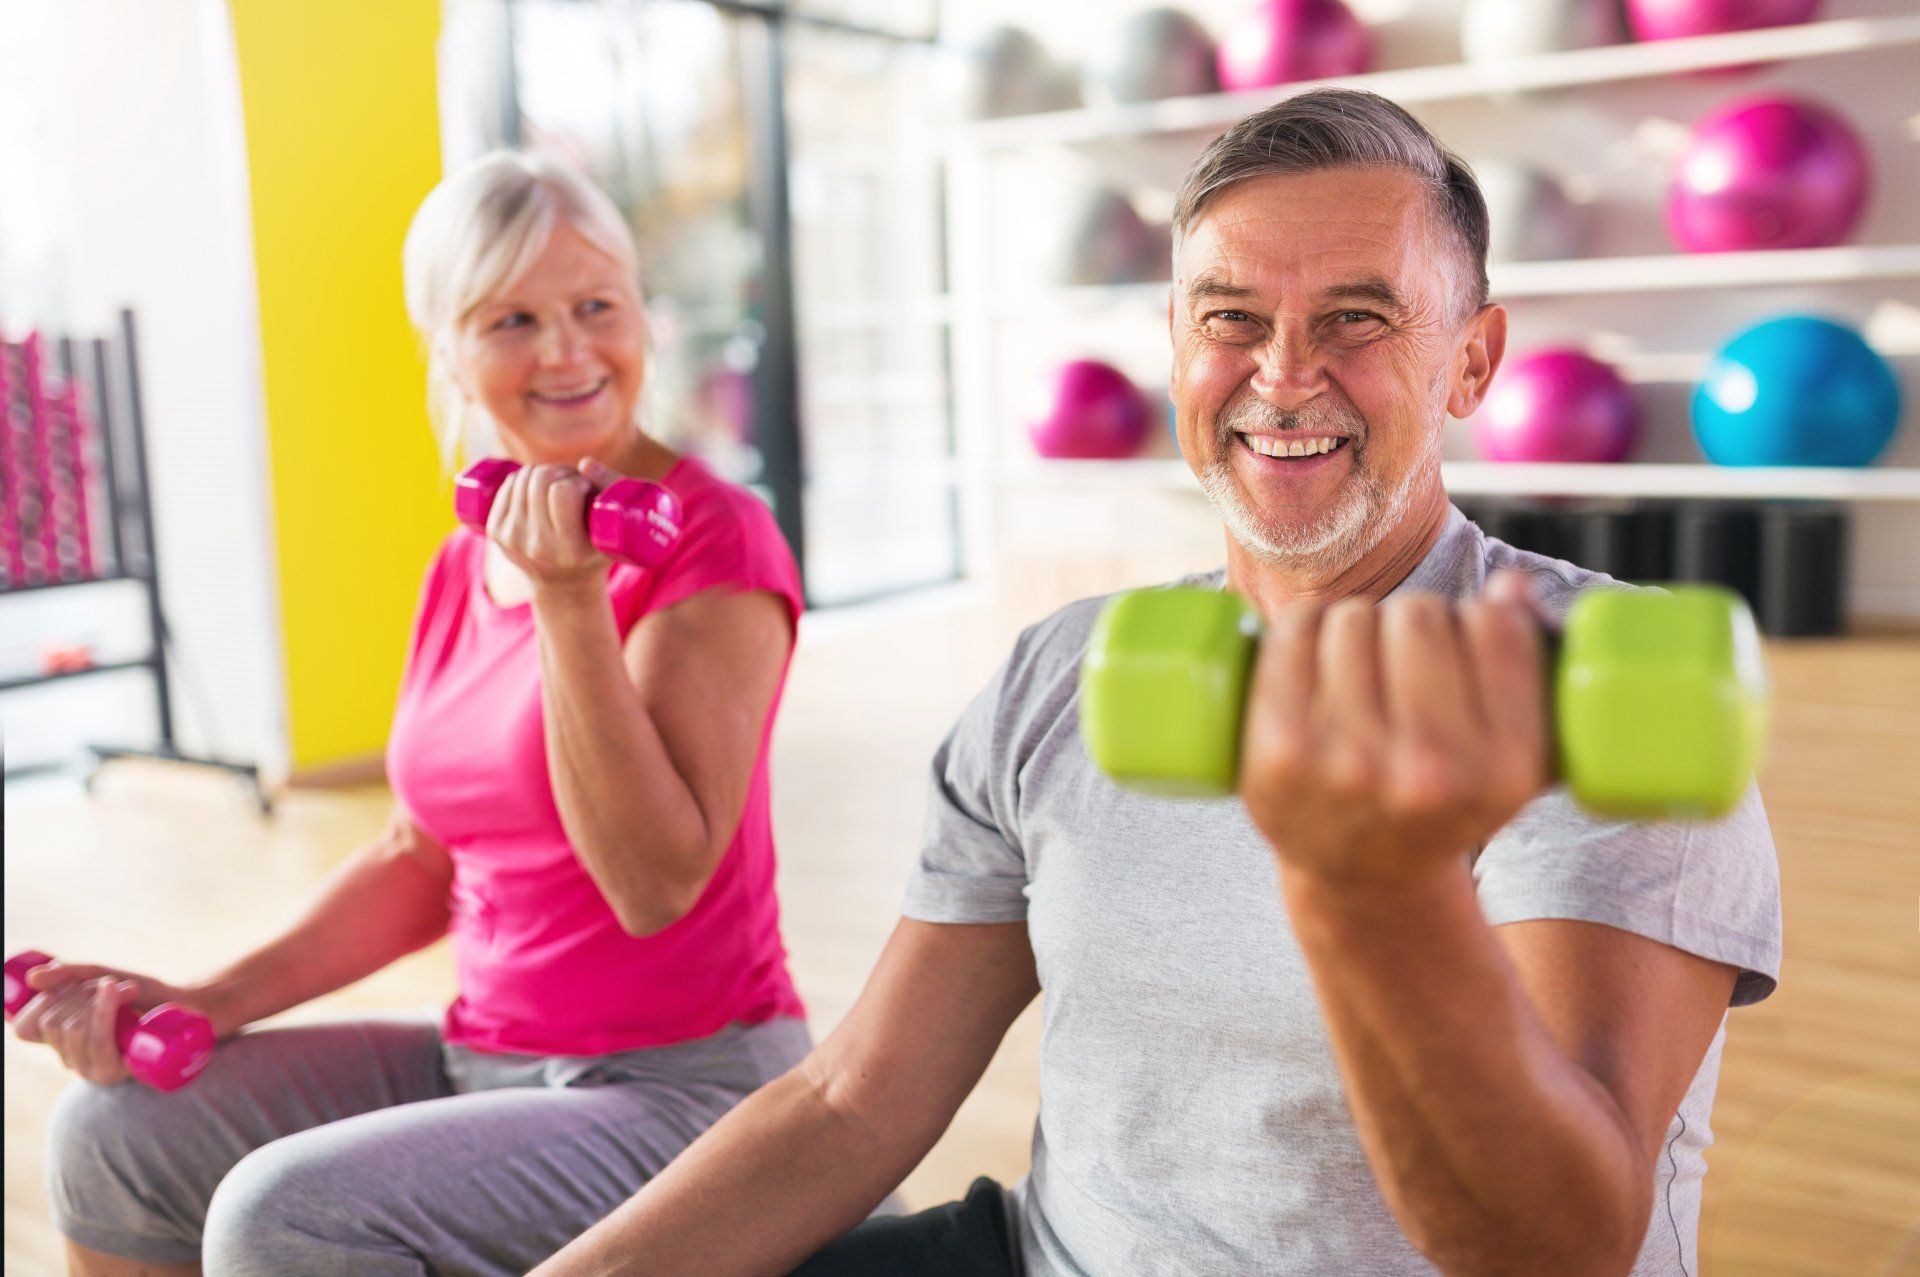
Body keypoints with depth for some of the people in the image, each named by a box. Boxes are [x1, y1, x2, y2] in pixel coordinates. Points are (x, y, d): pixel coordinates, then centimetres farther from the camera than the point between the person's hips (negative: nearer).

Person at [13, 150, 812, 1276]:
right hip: (487, 1054, 7)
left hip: (689, 1089, -7)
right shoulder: (467, 564, 7)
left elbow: (658, 884, -21)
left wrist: (569, 600, -27)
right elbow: (420, 861, 13)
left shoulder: (713, 538, -15)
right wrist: (207, 1004, 3)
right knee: (117, 1125, 2)